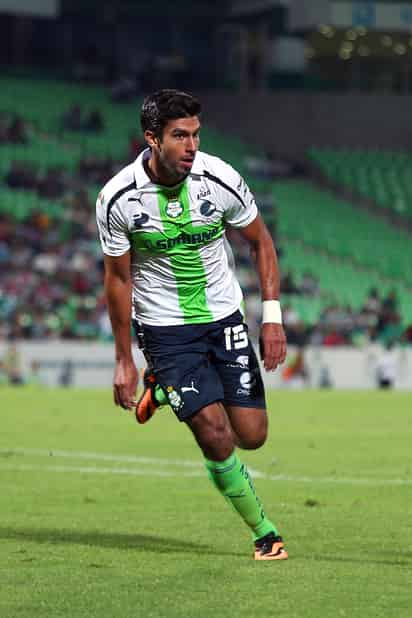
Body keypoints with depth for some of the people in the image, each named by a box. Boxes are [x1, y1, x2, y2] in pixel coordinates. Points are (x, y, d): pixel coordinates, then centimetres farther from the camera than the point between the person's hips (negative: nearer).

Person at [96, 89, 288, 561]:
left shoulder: (220, 179, -14)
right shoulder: (117, 199, -16)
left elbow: (260, 242, 3)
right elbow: (118, 277, -4)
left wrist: (273, 317, -5)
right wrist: (124, 360, 0)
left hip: (224, 317, 3)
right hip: (163, 328, -3)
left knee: (251, 435, -1)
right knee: (216, 437, -16)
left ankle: (164, 389, 25)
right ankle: (263, 532, 6)